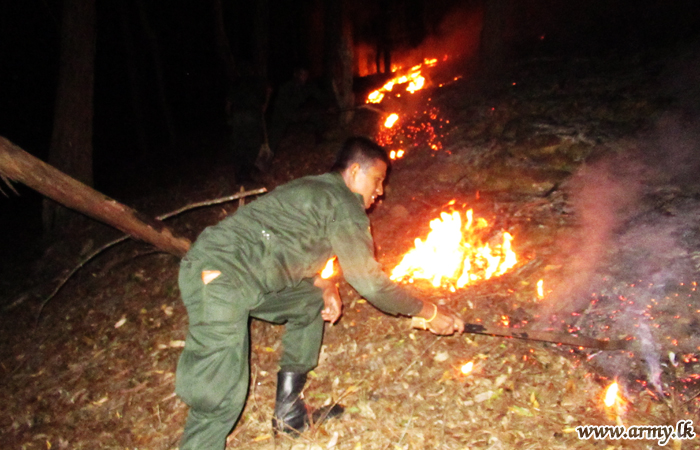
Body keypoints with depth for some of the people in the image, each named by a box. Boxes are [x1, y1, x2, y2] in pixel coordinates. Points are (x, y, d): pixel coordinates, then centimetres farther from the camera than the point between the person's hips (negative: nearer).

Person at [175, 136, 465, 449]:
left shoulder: (313, 190, 21)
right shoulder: (344, 206, -7)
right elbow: (369, 282, -7)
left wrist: (324, 286, 13)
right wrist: (428, 312, 5)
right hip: (219, 279, -10)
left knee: (311, 302, 20)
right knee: (222, 399, -11)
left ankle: (288, 411, 27)